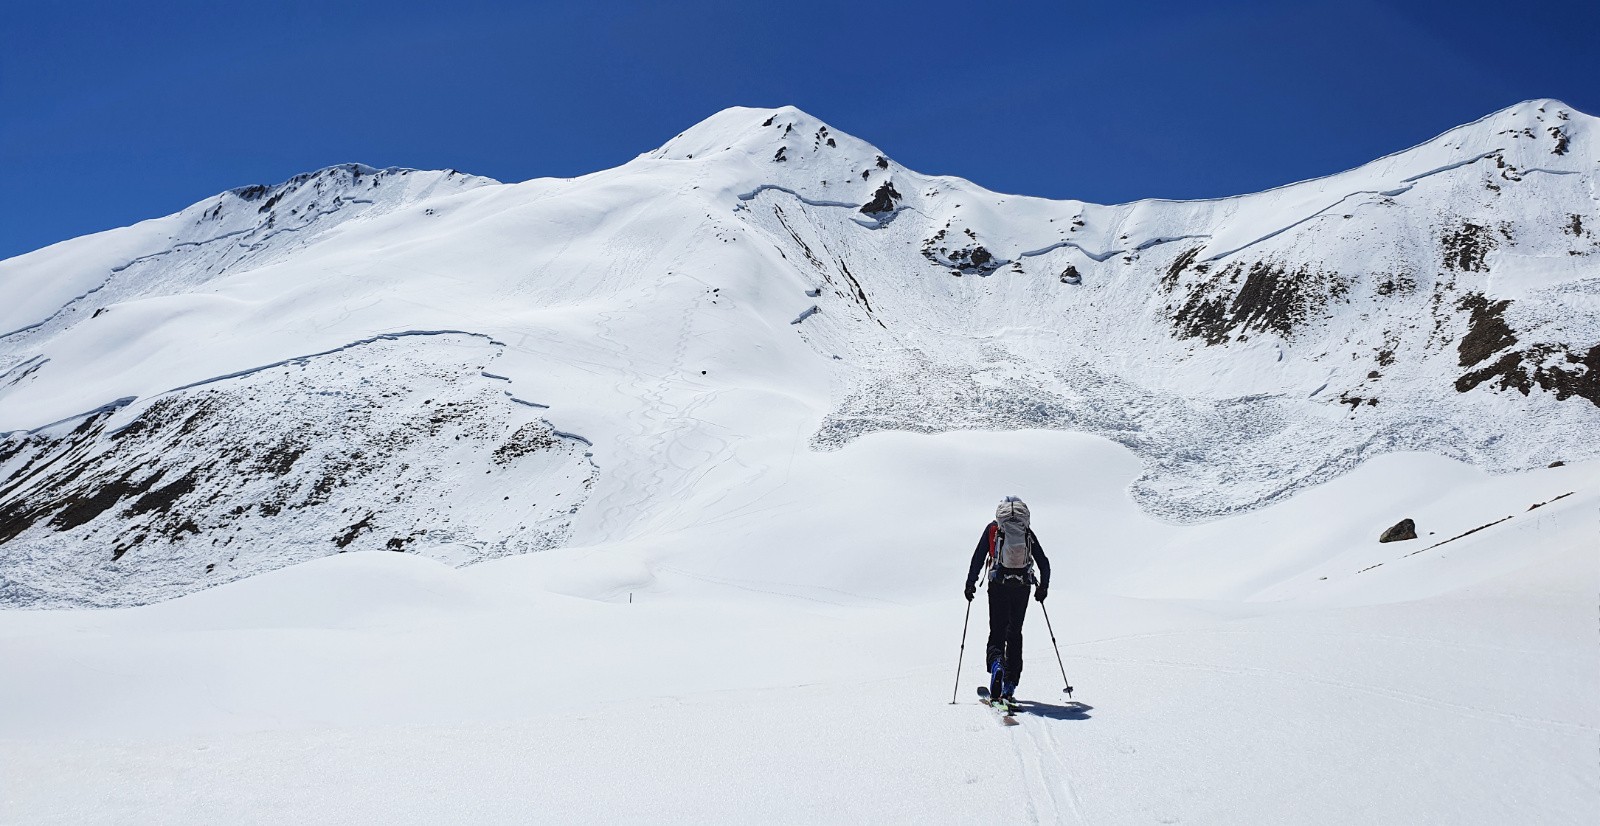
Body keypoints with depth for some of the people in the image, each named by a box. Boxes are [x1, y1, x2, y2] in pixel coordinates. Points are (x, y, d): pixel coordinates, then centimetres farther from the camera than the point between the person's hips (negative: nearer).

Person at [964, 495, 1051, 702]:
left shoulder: (993, 529, 8)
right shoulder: (1027, 532, 13)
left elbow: (978, 557, 3)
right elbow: (1044, 563, 13)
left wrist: (970, 584, 8)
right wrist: (1043, 587, 25)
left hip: (998, 585, -2)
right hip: (1022, 587, 2)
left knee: (997, 631, 6)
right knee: (1015, 633, 12)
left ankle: (996, 661, -27)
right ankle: (1009, 685, 9)